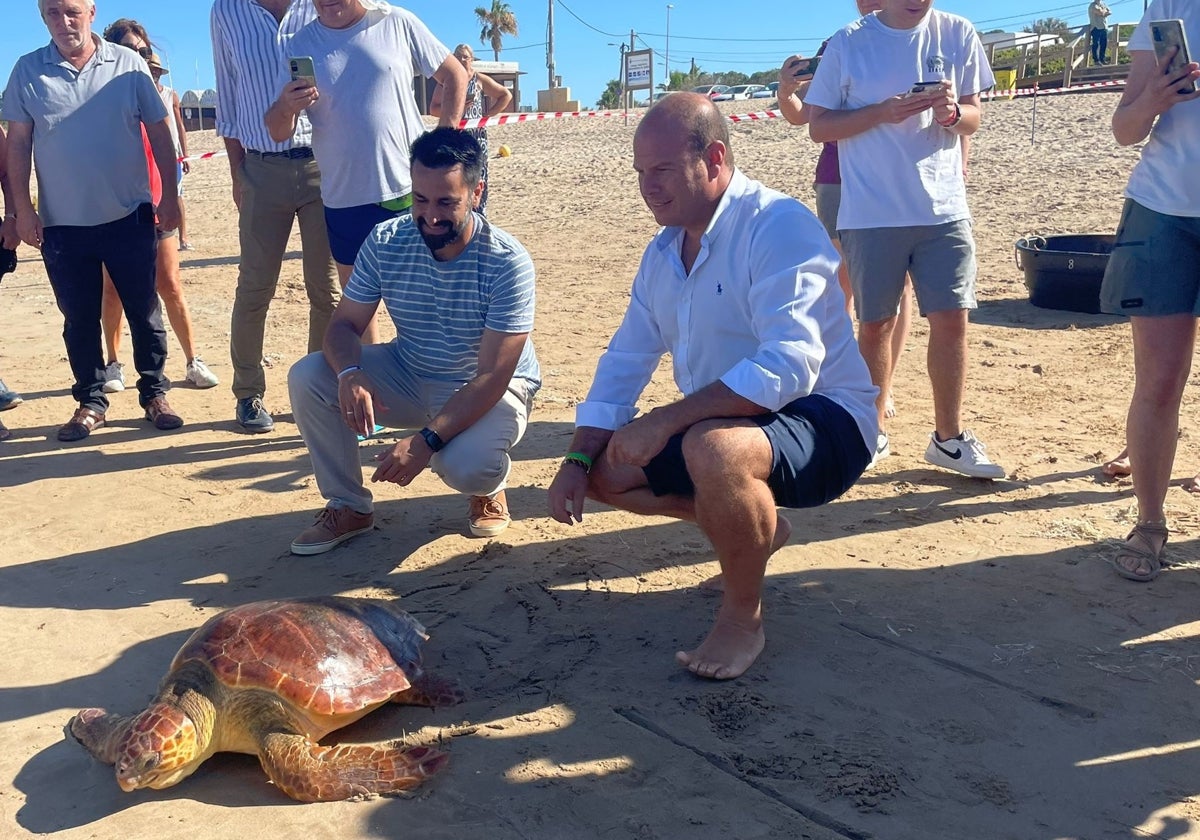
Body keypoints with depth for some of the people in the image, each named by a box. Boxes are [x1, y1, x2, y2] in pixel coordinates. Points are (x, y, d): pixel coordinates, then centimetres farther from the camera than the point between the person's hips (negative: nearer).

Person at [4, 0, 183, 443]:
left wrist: (169, 194, -2)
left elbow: (159, 132, 3)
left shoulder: (128, 64, 0)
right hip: (62, 224, 1)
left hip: (129, 217, -1)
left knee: (144, 310, 6)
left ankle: (154, 393, 19)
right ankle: (90, 401, 20)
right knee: (79, 318, 8)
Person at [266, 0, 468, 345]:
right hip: (343, 199, 2)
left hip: (409, 190, -2)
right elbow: (278, 133, 2)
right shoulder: (301, 44, 3)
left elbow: (455, 75, 8)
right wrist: (286, 107, -21)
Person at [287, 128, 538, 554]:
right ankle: (348, 506, 3)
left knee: (465, 466, -36)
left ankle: (488, 488, 6)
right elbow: (346, 324, -8)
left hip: (489, 390, -4)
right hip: (410, 376, 5)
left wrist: (427, 440, -38)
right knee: (307, 377, -15)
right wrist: (350, 374, -33)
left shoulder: (507, 262, -26)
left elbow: (492, 377, -27)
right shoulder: (385, 242, -13)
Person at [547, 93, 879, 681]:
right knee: (606, 470, 1)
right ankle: (757, 528, 17)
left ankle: (743, 616, -12)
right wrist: (577, 462, -2)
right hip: (719, 424, 9)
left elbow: (790, 366, -32)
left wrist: (665, 420, -34)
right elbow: (624, 361, 9)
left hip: (824, 423, -9)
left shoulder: (778, 226, -20)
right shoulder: (664, 250, 7)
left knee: (713, 448, -38)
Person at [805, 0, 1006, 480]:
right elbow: (819, 127, 0)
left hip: (943, 207, 2)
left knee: (951, 320, 0)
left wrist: (952, 112, -13)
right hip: (871, 214, -2)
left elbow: (972, 119, 10)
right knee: (876, 324, 7)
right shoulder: (848, 44, 0)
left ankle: (948, 437, 14)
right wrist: (882, 112, -15)